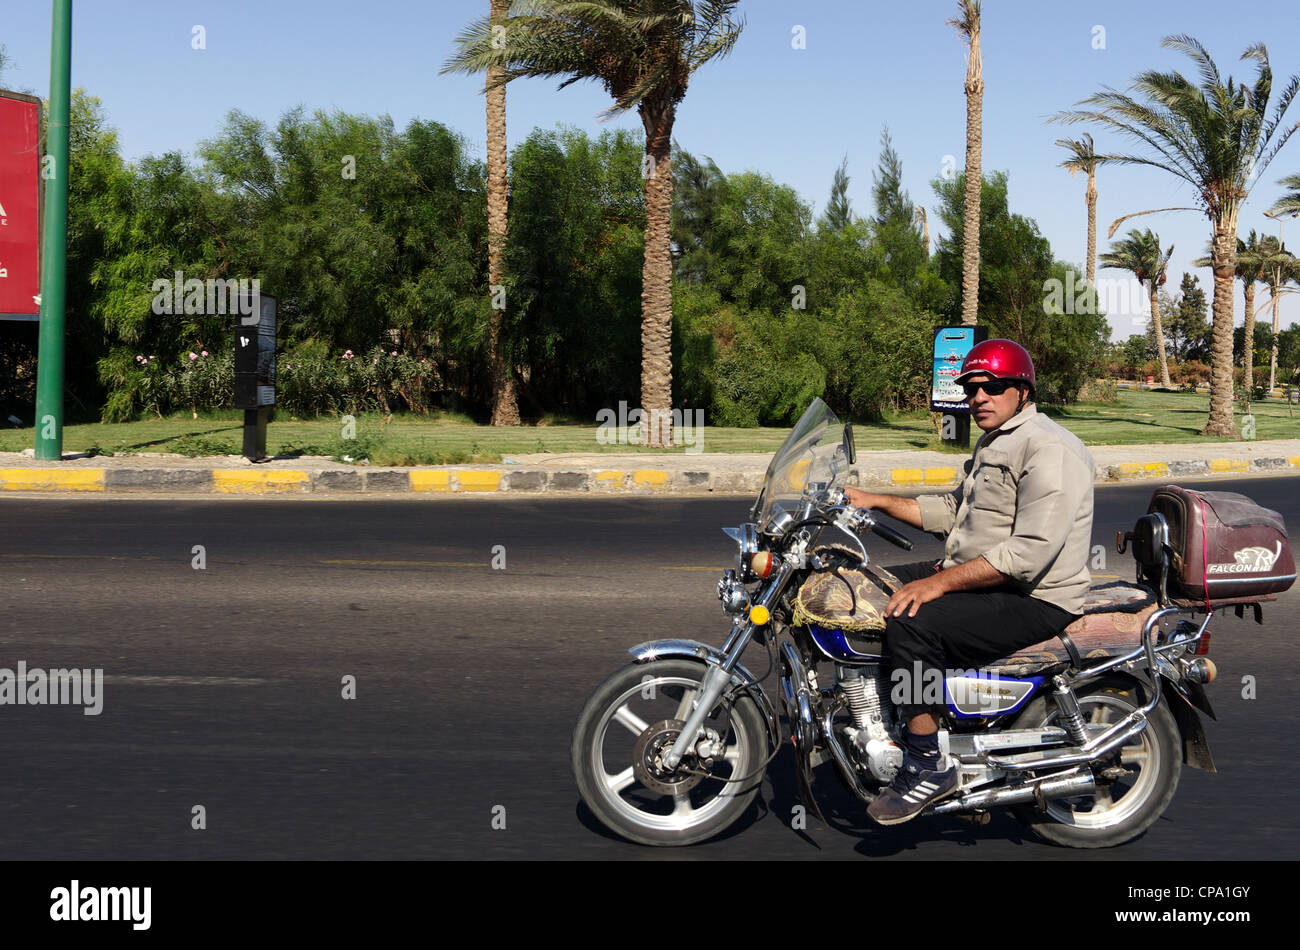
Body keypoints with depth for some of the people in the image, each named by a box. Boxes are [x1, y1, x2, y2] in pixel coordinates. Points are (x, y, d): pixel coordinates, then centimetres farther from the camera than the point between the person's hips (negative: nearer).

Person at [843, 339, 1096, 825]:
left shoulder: (1050, 450, -18)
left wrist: (939, 583, -28)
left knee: (911, 623, -29)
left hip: (1035, 599, -11)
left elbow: (1030, 552, -28)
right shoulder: (993, 443, 17)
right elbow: (953, 512, 27)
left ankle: (928, 766, -17)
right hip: (973, 575, 11)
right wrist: (878, 501, 16)